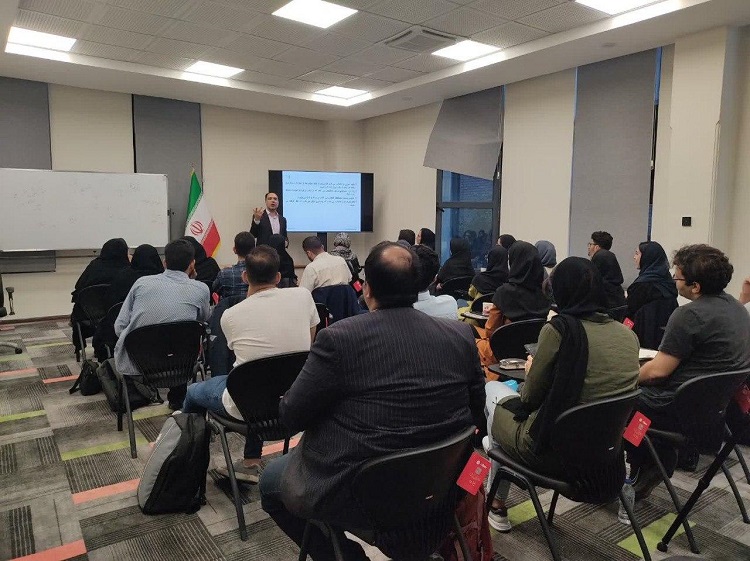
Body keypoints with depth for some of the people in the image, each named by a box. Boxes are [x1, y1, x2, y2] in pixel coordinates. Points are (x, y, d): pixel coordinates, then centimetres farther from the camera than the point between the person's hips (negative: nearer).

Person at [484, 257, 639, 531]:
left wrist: (531, 369, 10)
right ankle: (498, 501, 37)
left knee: (493, 389, 20)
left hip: (554, 452, -6)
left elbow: (530, 398, -11)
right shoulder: (629, 335, -1)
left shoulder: (559, 328, -20)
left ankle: (497, 505, 29)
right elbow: (603, 385, 12)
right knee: (512, 393, 26)